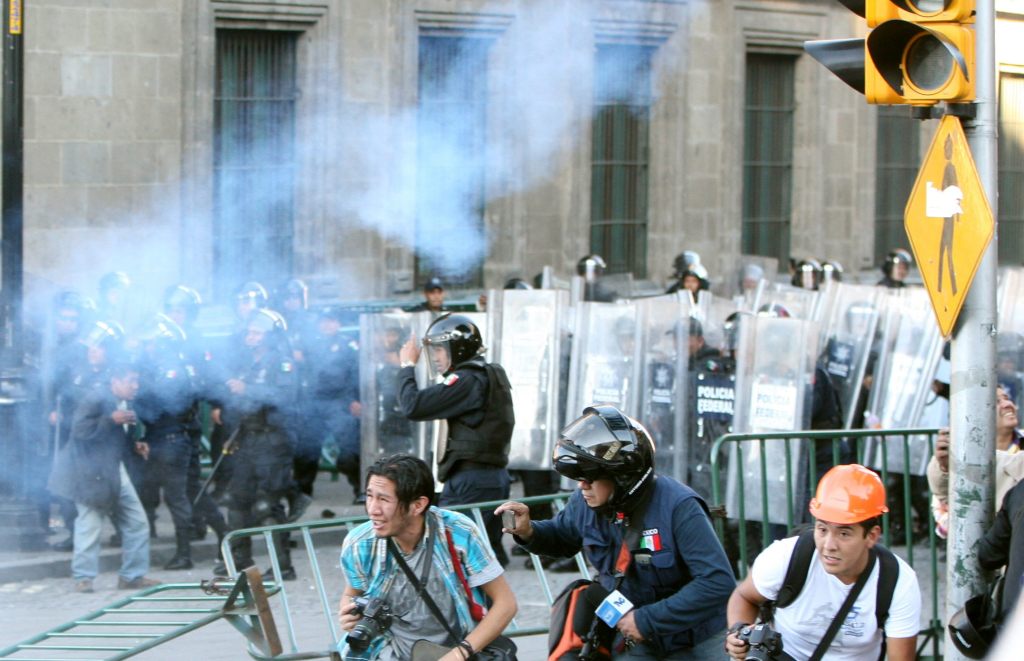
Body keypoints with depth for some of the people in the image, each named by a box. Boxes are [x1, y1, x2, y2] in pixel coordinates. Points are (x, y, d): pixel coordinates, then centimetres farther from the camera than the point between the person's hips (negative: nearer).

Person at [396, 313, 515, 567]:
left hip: (470, 482, -10)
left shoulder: (468, 381, -13)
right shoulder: (493, 377, 17)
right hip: (495, 477, 10)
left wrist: (407, 366, -3)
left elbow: (413, 406, -16)